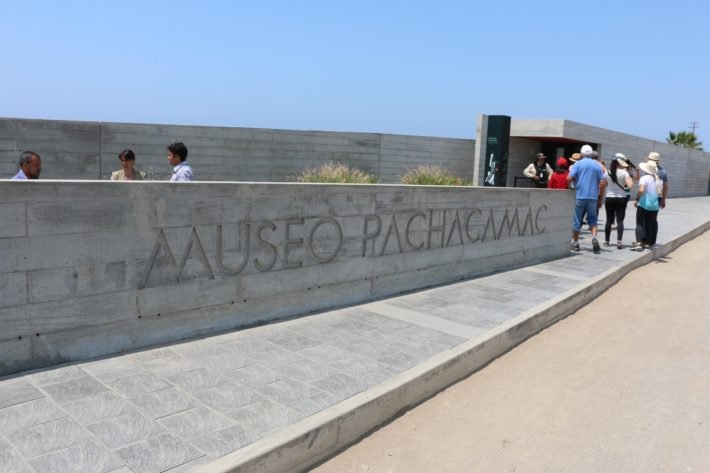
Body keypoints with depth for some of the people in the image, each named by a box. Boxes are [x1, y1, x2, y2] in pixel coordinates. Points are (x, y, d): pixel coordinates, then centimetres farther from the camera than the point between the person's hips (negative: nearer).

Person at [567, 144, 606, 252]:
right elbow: (603, 183, 4)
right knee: (592, 219, 13)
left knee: (577, 220, 7)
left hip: (580, 196, -2)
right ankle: (594, 237, -11)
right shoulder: (597, 165, 7)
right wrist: (601, 199, 10)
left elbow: (569, 178, -12)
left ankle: (575, 243, 13)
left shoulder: (578, 164, -2)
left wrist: (575, 179, 12)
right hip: (593, 197, 2)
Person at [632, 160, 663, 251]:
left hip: (644, 204, -6)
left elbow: (641, 190, -24)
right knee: (651, 224, 12)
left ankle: (639, 242, -14)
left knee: (640, 223, -2)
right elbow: (661, 192, 15)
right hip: (655, 205, 6)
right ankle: (648, 243, 17)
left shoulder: (644, 178, -12)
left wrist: (637, 200, -18)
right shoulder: (659, 179, 9)